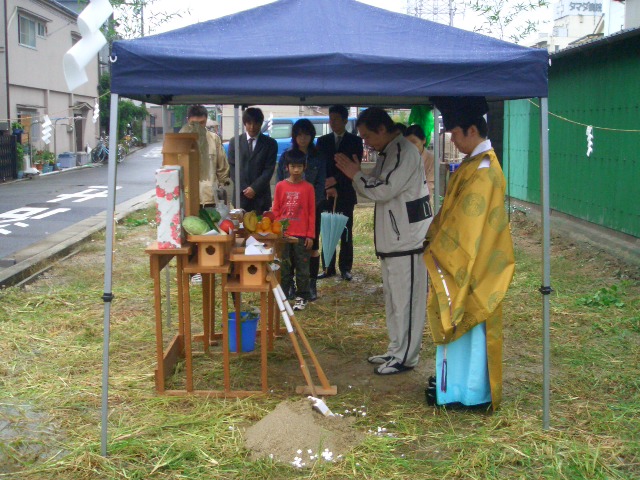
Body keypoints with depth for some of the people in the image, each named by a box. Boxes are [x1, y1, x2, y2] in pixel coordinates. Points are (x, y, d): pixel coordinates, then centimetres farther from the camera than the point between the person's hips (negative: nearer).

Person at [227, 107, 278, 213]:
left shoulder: (270, 143, 6)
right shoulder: (235, 142, 9)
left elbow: (269, 169, 0)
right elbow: (233, 167, 5)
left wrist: (254, 188, -10)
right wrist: (244, 189, -5)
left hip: (261, 195, -1)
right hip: (240, 195, 1)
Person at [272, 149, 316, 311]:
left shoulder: (308, 187, -1)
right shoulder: (280, 186, 3)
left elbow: (312, 213, 0)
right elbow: (276, 211, 6)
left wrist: (310, 235, -3)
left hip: (302, 235, -1)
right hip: (283, 235, 1)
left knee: (302, 268, 4)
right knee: (284, 267, 8)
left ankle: (301, 297, 12)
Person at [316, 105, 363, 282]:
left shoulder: (355, 141, 3)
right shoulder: (323, 141, 10)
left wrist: (335, 180, -14)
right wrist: (328, 187, -10)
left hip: (346, 193, -2)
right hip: (327, 193, 2)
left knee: (346, 232, 1)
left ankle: (345, 268, 7)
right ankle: (328, 268, 6)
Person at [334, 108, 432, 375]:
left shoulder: (404, 152, -16)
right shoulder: (388, 153, 14)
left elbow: (383, 190, -23)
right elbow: (376, 191, 18)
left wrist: (356, 175, -9)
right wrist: (357, 177, 1)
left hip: (407, 241, -10)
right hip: (392, 241, 10)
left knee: (406, 300, -3)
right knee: (393, 299, 17)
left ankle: (405, 357, 5)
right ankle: (396, 350, 27)